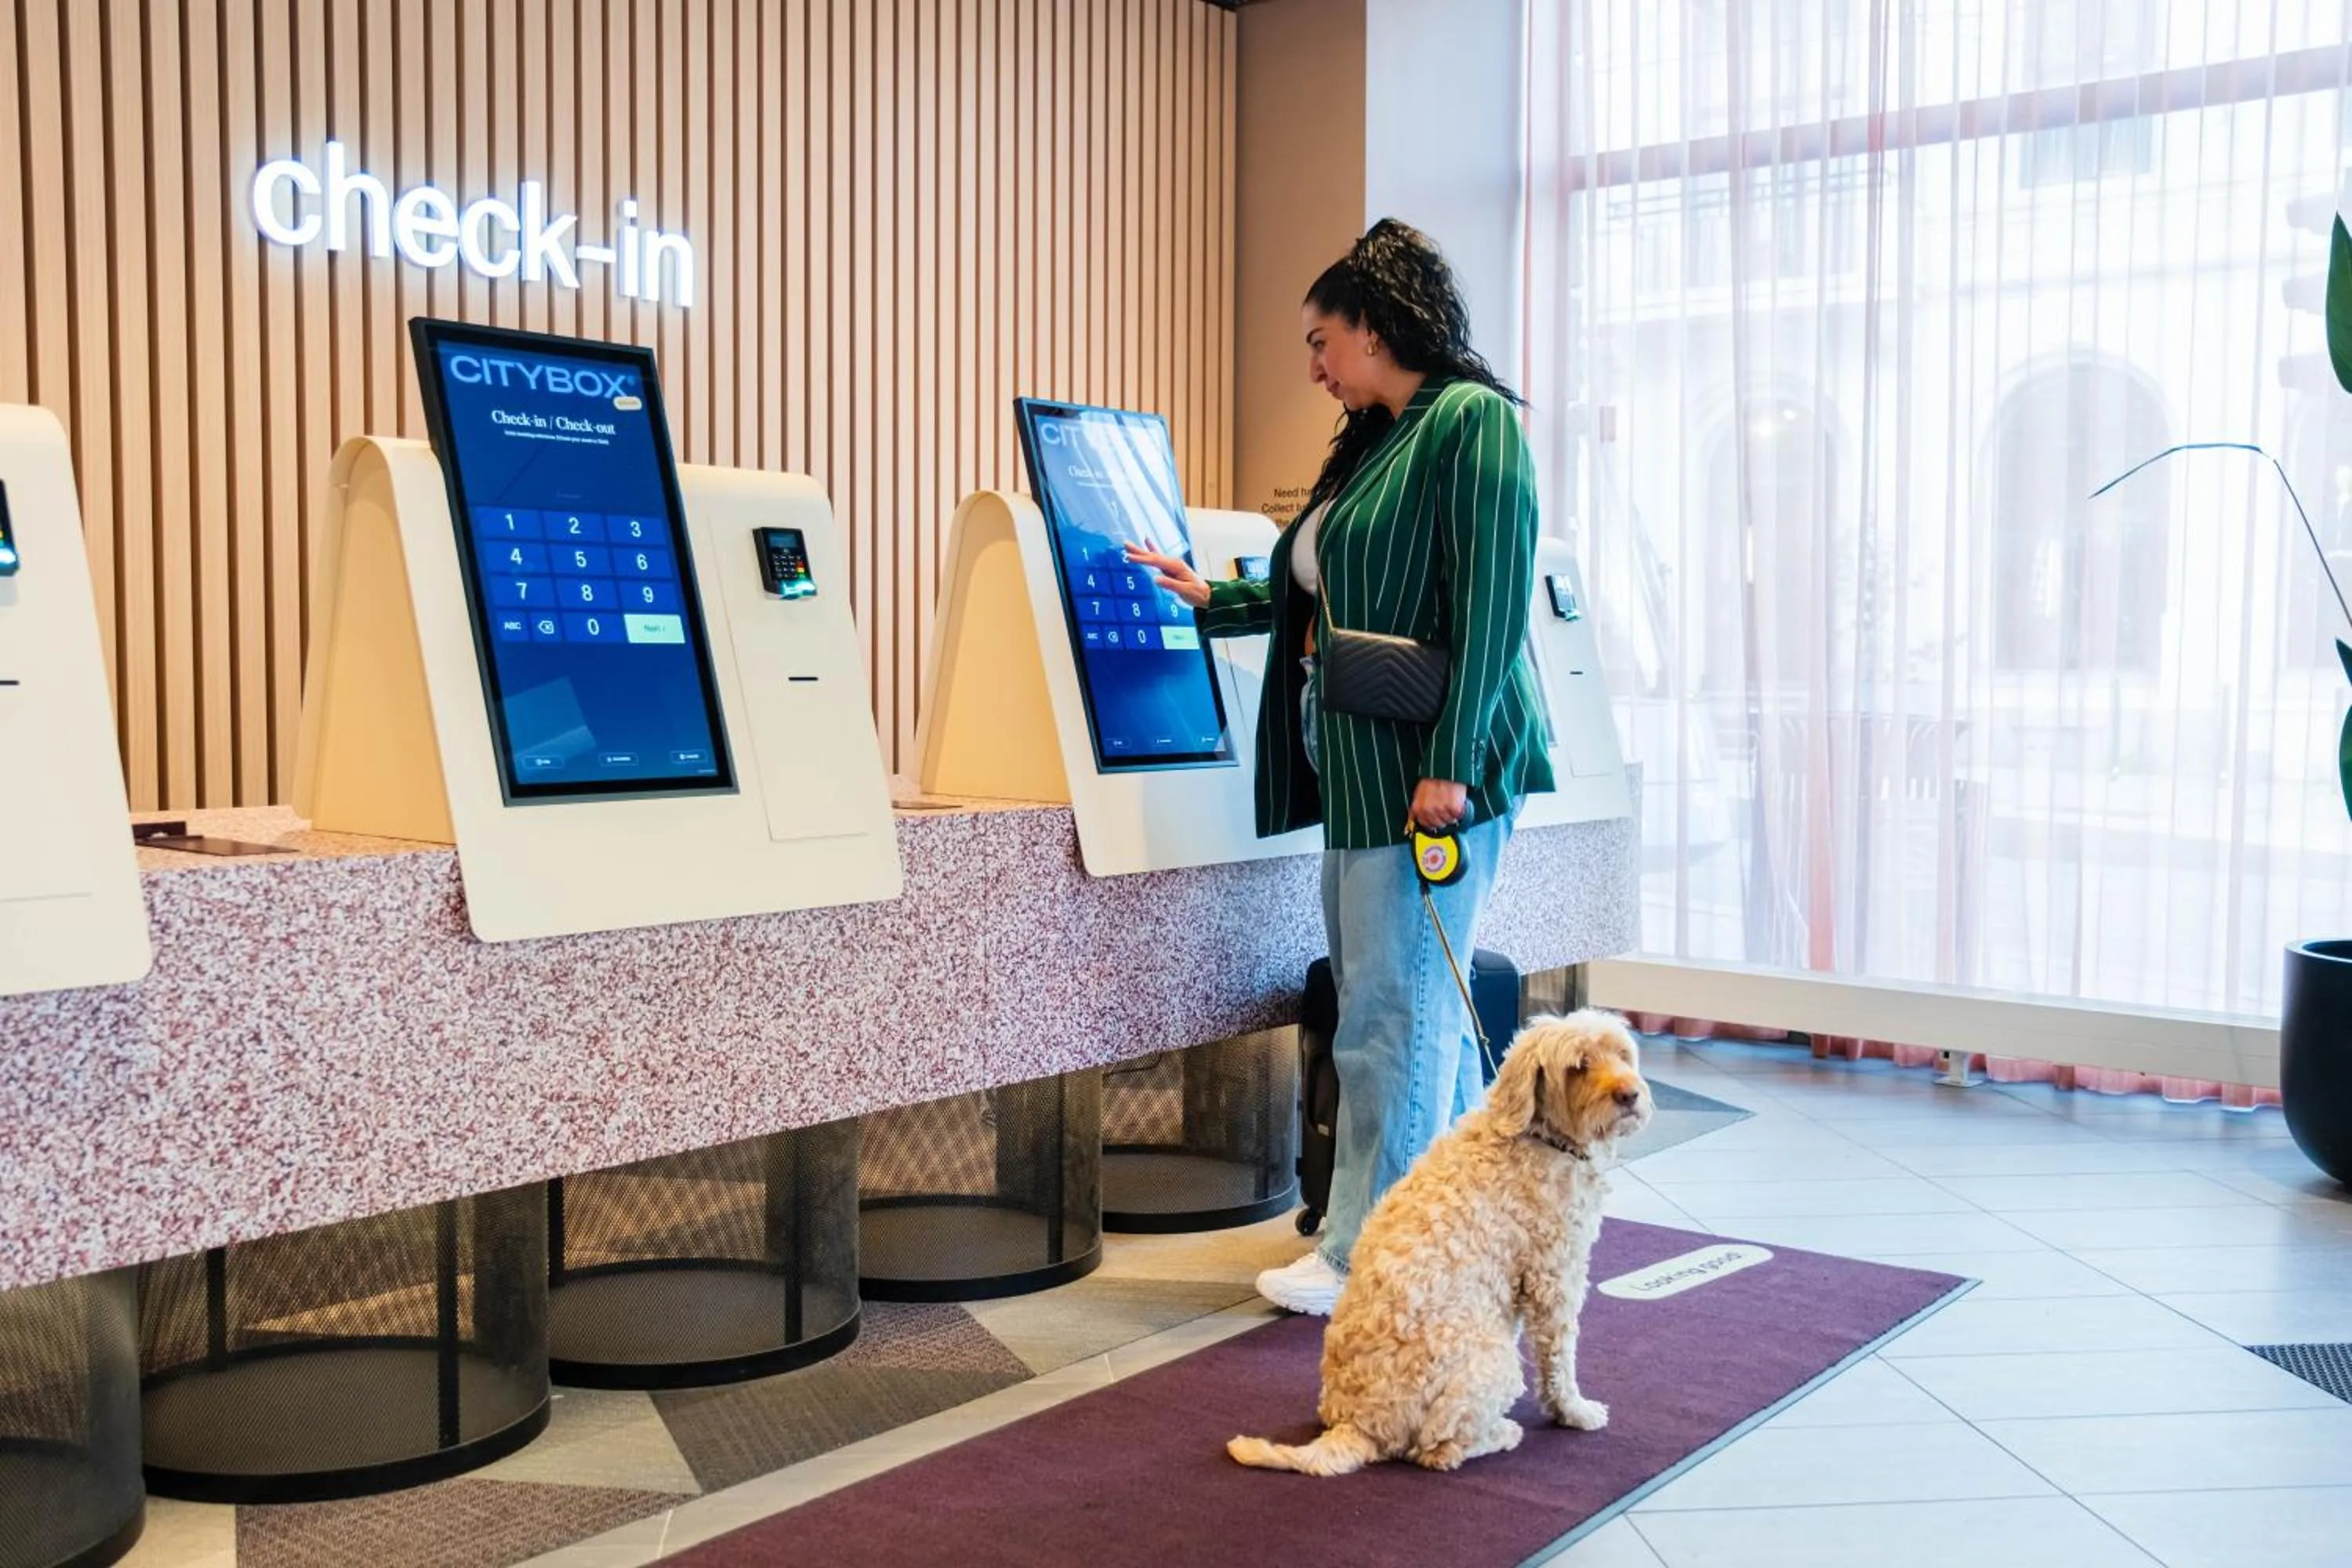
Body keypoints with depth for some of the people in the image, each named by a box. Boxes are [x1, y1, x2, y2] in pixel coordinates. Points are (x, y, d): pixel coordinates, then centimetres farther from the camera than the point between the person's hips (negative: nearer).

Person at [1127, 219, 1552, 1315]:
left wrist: (1449, 760, -21)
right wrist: (1210, 600, 31)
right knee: (1424, 1002, 13)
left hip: (1433, 770, -9)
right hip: (1363, 770, 9)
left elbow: (1491, 600, -17)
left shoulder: (1471, 421, -9)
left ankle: (1364, 1255, 4)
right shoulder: (1373, 442, 20)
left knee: (1394, 1011, -4)